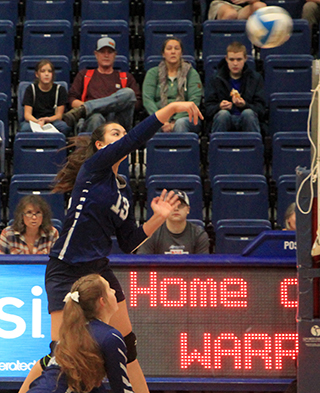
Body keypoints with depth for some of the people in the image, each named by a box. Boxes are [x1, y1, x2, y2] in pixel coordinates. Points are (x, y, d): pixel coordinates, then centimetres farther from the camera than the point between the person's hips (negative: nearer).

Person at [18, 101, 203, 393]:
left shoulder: (124, 189, 14)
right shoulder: (94, 167, -7)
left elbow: (129, 243, 15)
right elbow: (134, 139, -21)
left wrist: (157, 218, 2)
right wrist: (171, 108, -23)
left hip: (100, 270, 8)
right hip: (66, 272, -8)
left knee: (127, 342, 9)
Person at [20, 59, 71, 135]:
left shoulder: (60, 89, 9)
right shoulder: (31, 89, 8)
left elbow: (59, 115, 3)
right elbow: (27, 114, -1)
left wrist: (48, 119, -21)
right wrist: (38, 122, -25)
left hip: (53, 121, 1)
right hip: (34, 120, -1)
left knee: (64, 127, -36)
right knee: (26, 128, -38)